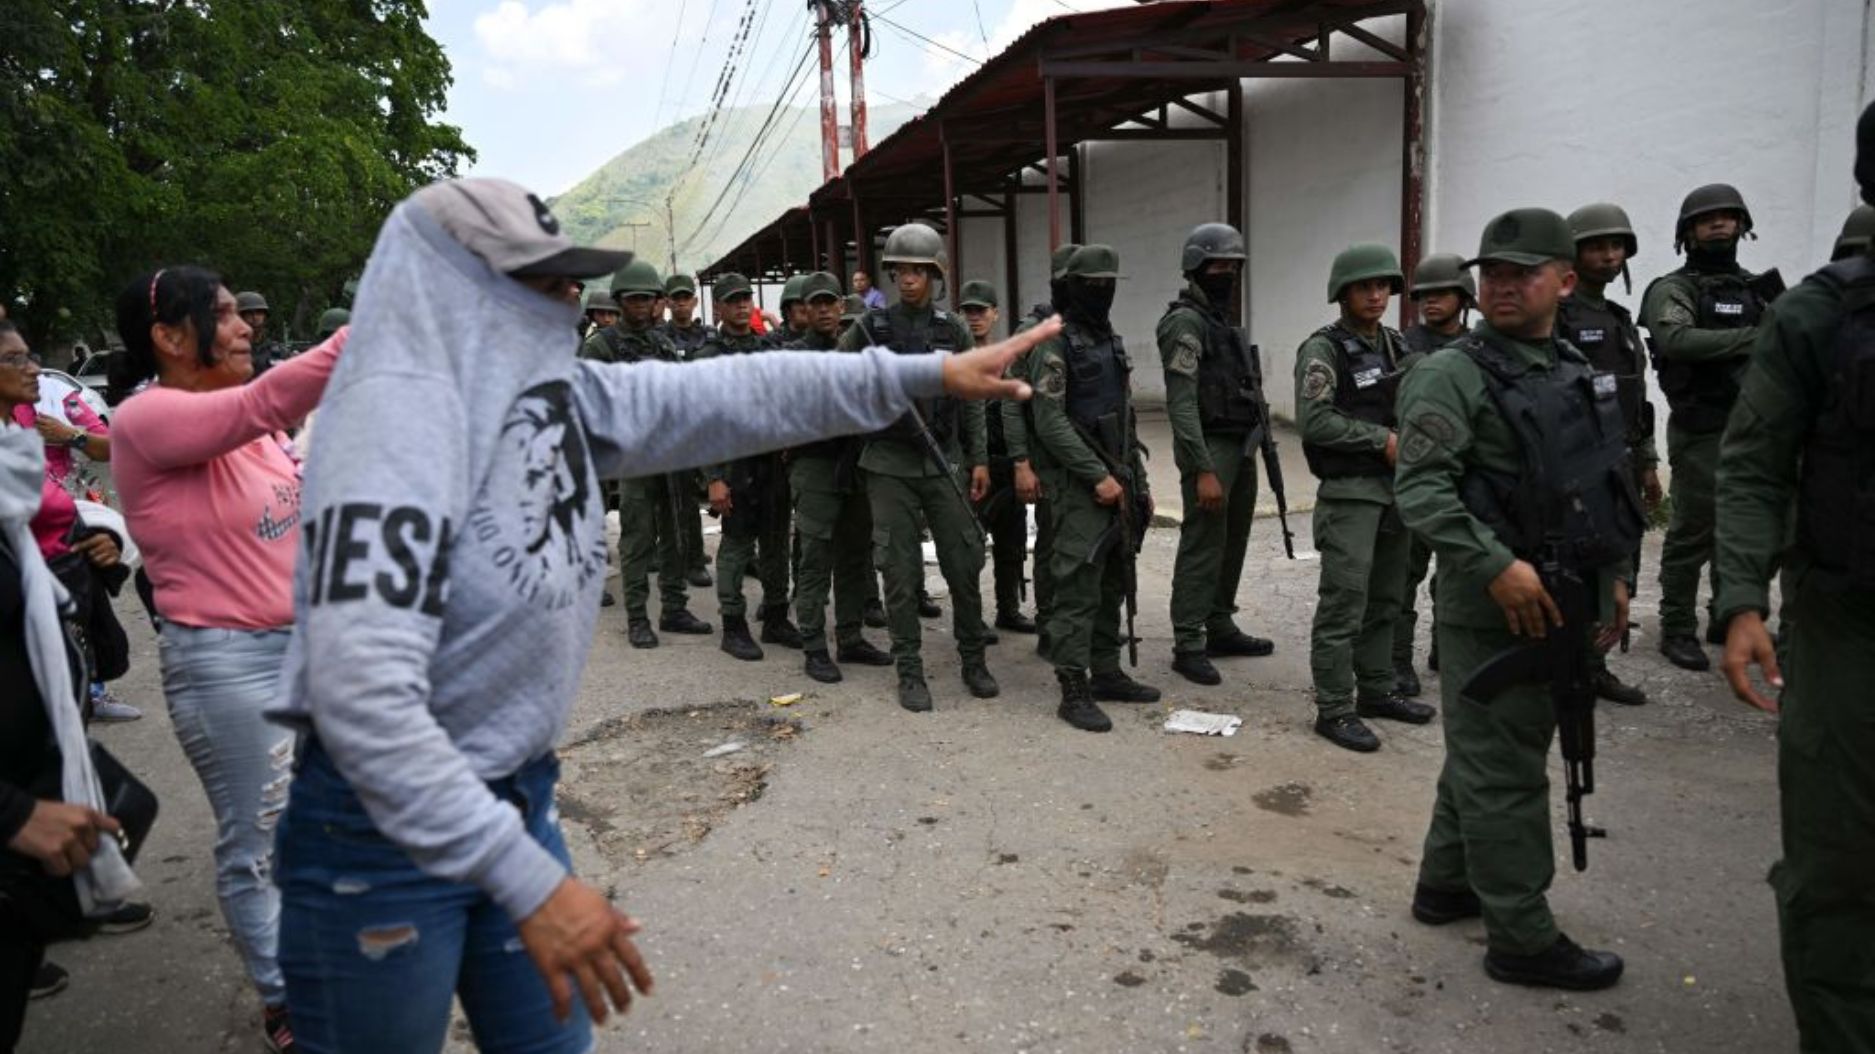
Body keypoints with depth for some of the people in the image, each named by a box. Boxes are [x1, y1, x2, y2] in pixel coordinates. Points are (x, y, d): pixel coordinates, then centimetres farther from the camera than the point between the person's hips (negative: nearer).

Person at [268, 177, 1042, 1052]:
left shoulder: (556, 394, 0)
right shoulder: (395, 414, -24)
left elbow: (726, 395, 1)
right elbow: (361, 688, -32)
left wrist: (926, 374, -1)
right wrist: (528, 880, -32)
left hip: (515, 794, 8)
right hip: (383, 825, -7)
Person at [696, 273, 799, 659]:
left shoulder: (768, 349, 12)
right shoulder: (710, 356, -5)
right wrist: (714, 478, -17)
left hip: (773, 461, 5)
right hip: (735, 464, -5)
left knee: (776, 541, 10)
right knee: (736, 545, 1)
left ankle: (776, 618, 22)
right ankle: (734, 627, 10)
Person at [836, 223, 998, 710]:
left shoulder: (953, 331, 5)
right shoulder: (870, 328, 0)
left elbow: (971, 401, 8)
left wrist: (980, 460, 4)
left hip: (944, 462, 2)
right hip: (890, 465, -1)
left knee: (964, 565, 4)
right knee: (900, 573, 2)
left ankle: (974, 661, 20)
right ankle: (910, 672, 12)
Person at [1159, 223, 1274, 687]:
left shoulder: (1224, 321, 17)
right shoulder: (1185, 322, -12)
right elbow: (1181, 404, -19)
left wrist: (1256, 444, 16)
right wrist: (1203, 469, -24)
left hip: (1242, 446, 9)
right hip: (1210, 448, -9)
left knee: (1233, 542, 14)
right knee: (1203, 547, -6)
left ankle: (1220, 628, 25)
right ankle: (1188, 645, 1)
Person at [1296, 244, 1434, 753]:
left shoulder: (1396, 345, 13)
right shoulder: (1324, 349, -9)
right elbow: (1314, 420, -19)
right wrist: (1382, 439, -17)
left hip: (1396, 488, 8)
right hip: (1349, 492, -7)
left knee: (1385, 600, 14)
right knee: (1344, 603, -7)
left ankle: (1376, 691, 27)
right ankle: (1334, 710, 0)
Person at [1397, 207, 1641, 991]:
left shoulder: (1576, 373, 14)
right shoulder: (1454, 375, -11)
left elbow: (1601, 487, 21)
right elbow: (1421, 488, -20)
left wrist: (1612, 575, 15)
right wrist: (1496, 564, -27)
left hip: (1560, 603, 8)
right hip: (1493, 604, -8)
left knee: (1487, 753, 19)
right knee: (1504, 771, 0)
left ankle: (1447, 885, 34)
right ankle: (1522, 939, 11)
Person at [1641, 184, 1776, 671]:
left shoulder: (1758, 288, 16)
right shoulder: (1673, 289, -4)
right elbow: (1675, 339, -24)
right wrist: (1752, 339, -25)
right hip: (1701, 435, -6)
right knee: (1692, 535, -3)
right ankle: (1677, 631, 6)